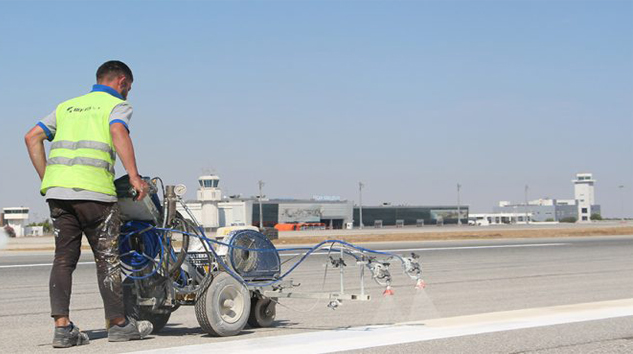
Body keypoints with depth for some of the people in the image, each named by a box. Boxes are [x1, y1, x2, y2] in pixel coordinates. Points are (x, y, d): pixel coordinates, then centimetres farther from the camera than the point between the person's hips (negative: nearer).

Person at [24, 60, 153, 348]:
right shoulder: (117, 105, 8)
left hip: (57, 187, 5)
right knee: (107, 257, 4)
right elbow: (118, 132, -14)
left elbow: (32, 137, 19)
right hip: (93, 189, -5)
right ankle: (118, 323, 12)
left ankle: (62, 326, -1)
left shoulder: (68, 106, 26)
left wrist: (47, 179, 18)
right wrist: (134, 176, -18)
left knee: (64, 257, 6)